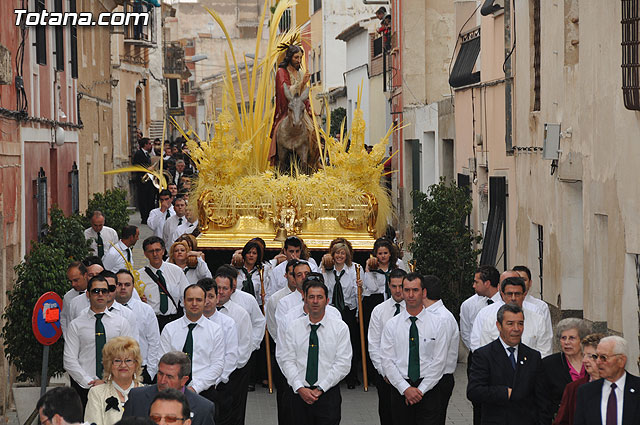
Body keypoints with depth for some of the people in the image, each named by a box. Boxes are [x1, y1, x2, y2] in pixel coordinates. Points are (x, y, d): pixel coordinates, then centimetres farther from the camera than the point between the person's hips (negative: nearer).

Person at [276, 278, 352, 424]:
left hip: (328, 394, -1)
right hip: (300, 395, 1)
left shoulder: (340, 328, 1)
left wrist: (320, 389, -11)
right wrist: (300, 388, -12)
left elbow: (343, 364, -4)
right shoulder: (293, 328, 6)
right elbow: (287, 361, 1)